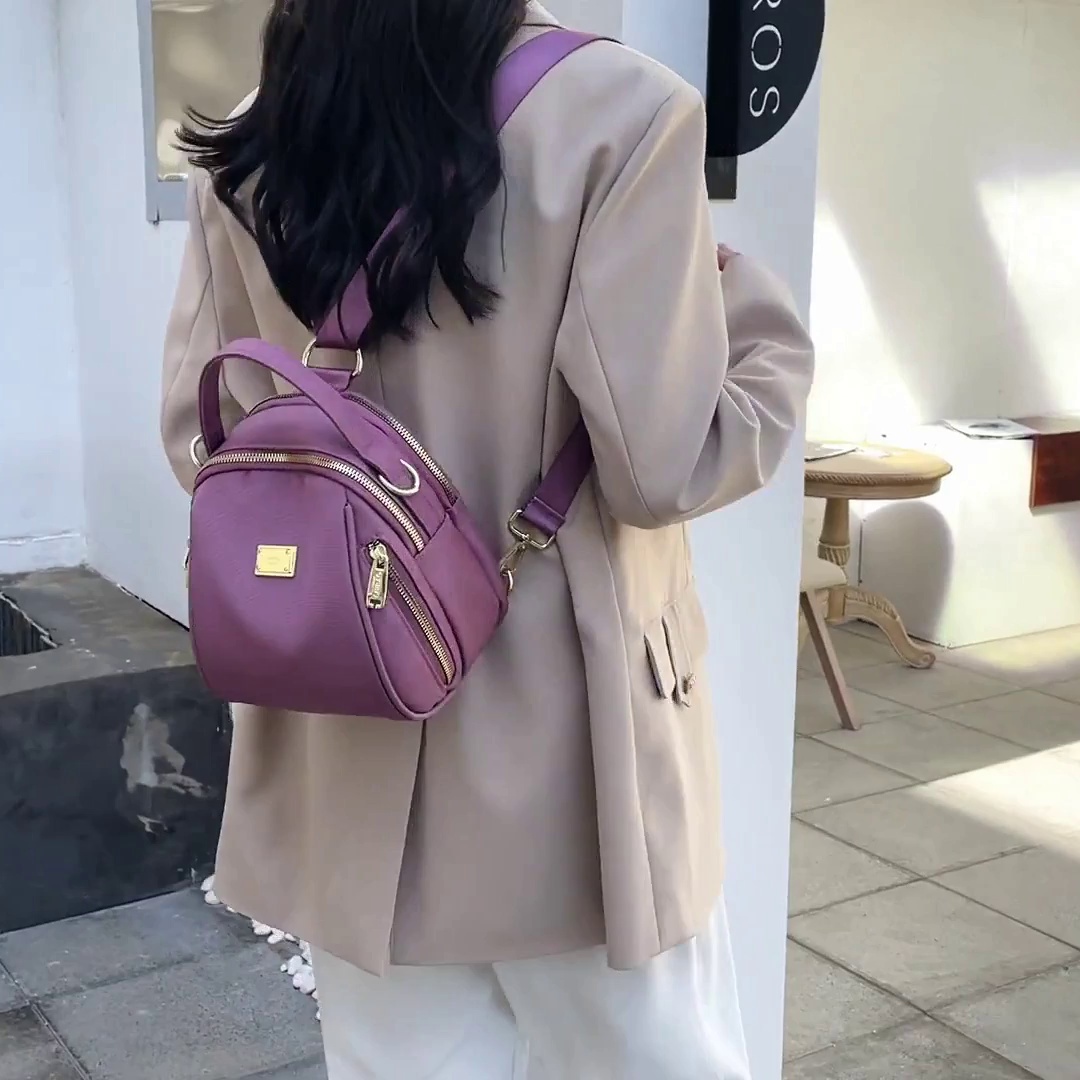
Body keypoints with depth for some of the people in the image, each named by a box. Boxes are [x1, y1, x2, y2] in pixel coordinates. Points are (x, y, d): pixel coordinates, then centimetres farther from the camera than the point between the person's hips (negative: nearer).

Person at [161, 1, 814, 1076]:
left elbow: (201, 438, 6)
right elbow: (660, 466, -16)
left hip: (352, 731, 5)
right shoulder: (618, 111, -15)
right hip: (562, 743, -4)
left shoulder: (243, 156, 0)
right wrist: (770, 329, 3)